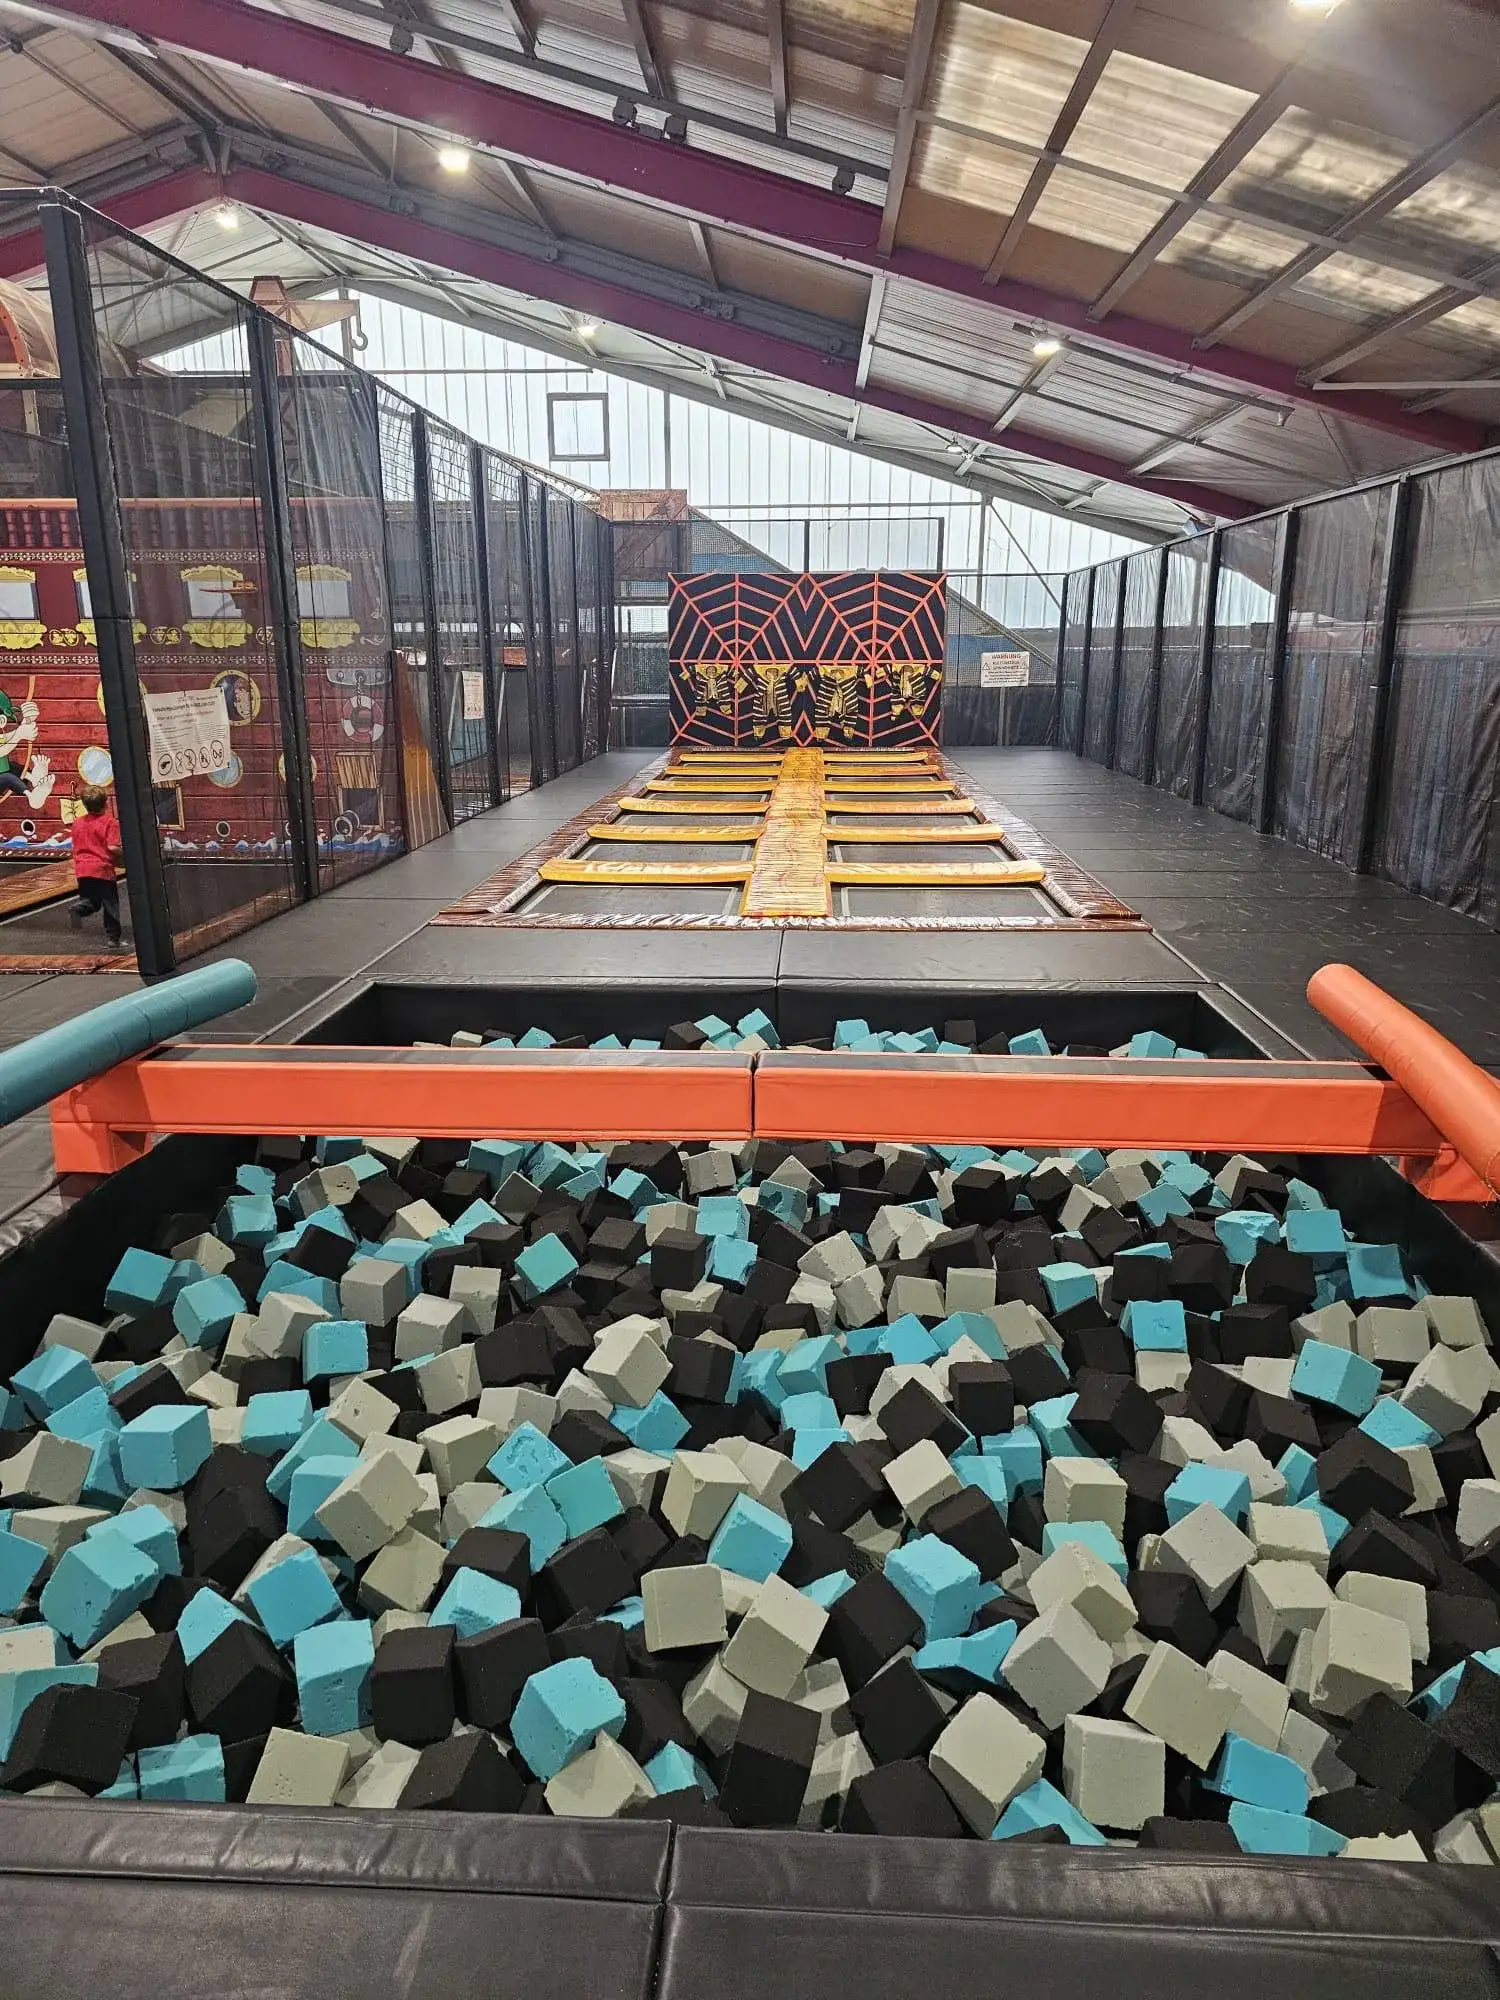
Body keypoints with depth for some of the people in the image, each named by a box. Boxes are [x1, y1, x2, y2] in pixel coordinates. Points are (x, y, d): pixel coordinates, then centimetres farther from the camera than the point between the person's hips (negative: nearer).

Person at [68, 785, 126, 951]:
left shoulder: (77, 822, 10)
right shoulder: (109, 822, -9)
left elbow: (75, 847, 16)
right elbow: (113, 847, -20)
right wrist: (123, 852, -1)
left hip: (82, 869, 5)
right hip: (103, 869, -5)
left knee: (89, 900, 18)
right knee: (110, 905, 7)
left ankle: (78, 909, -15)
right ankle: (113, 938, 11)